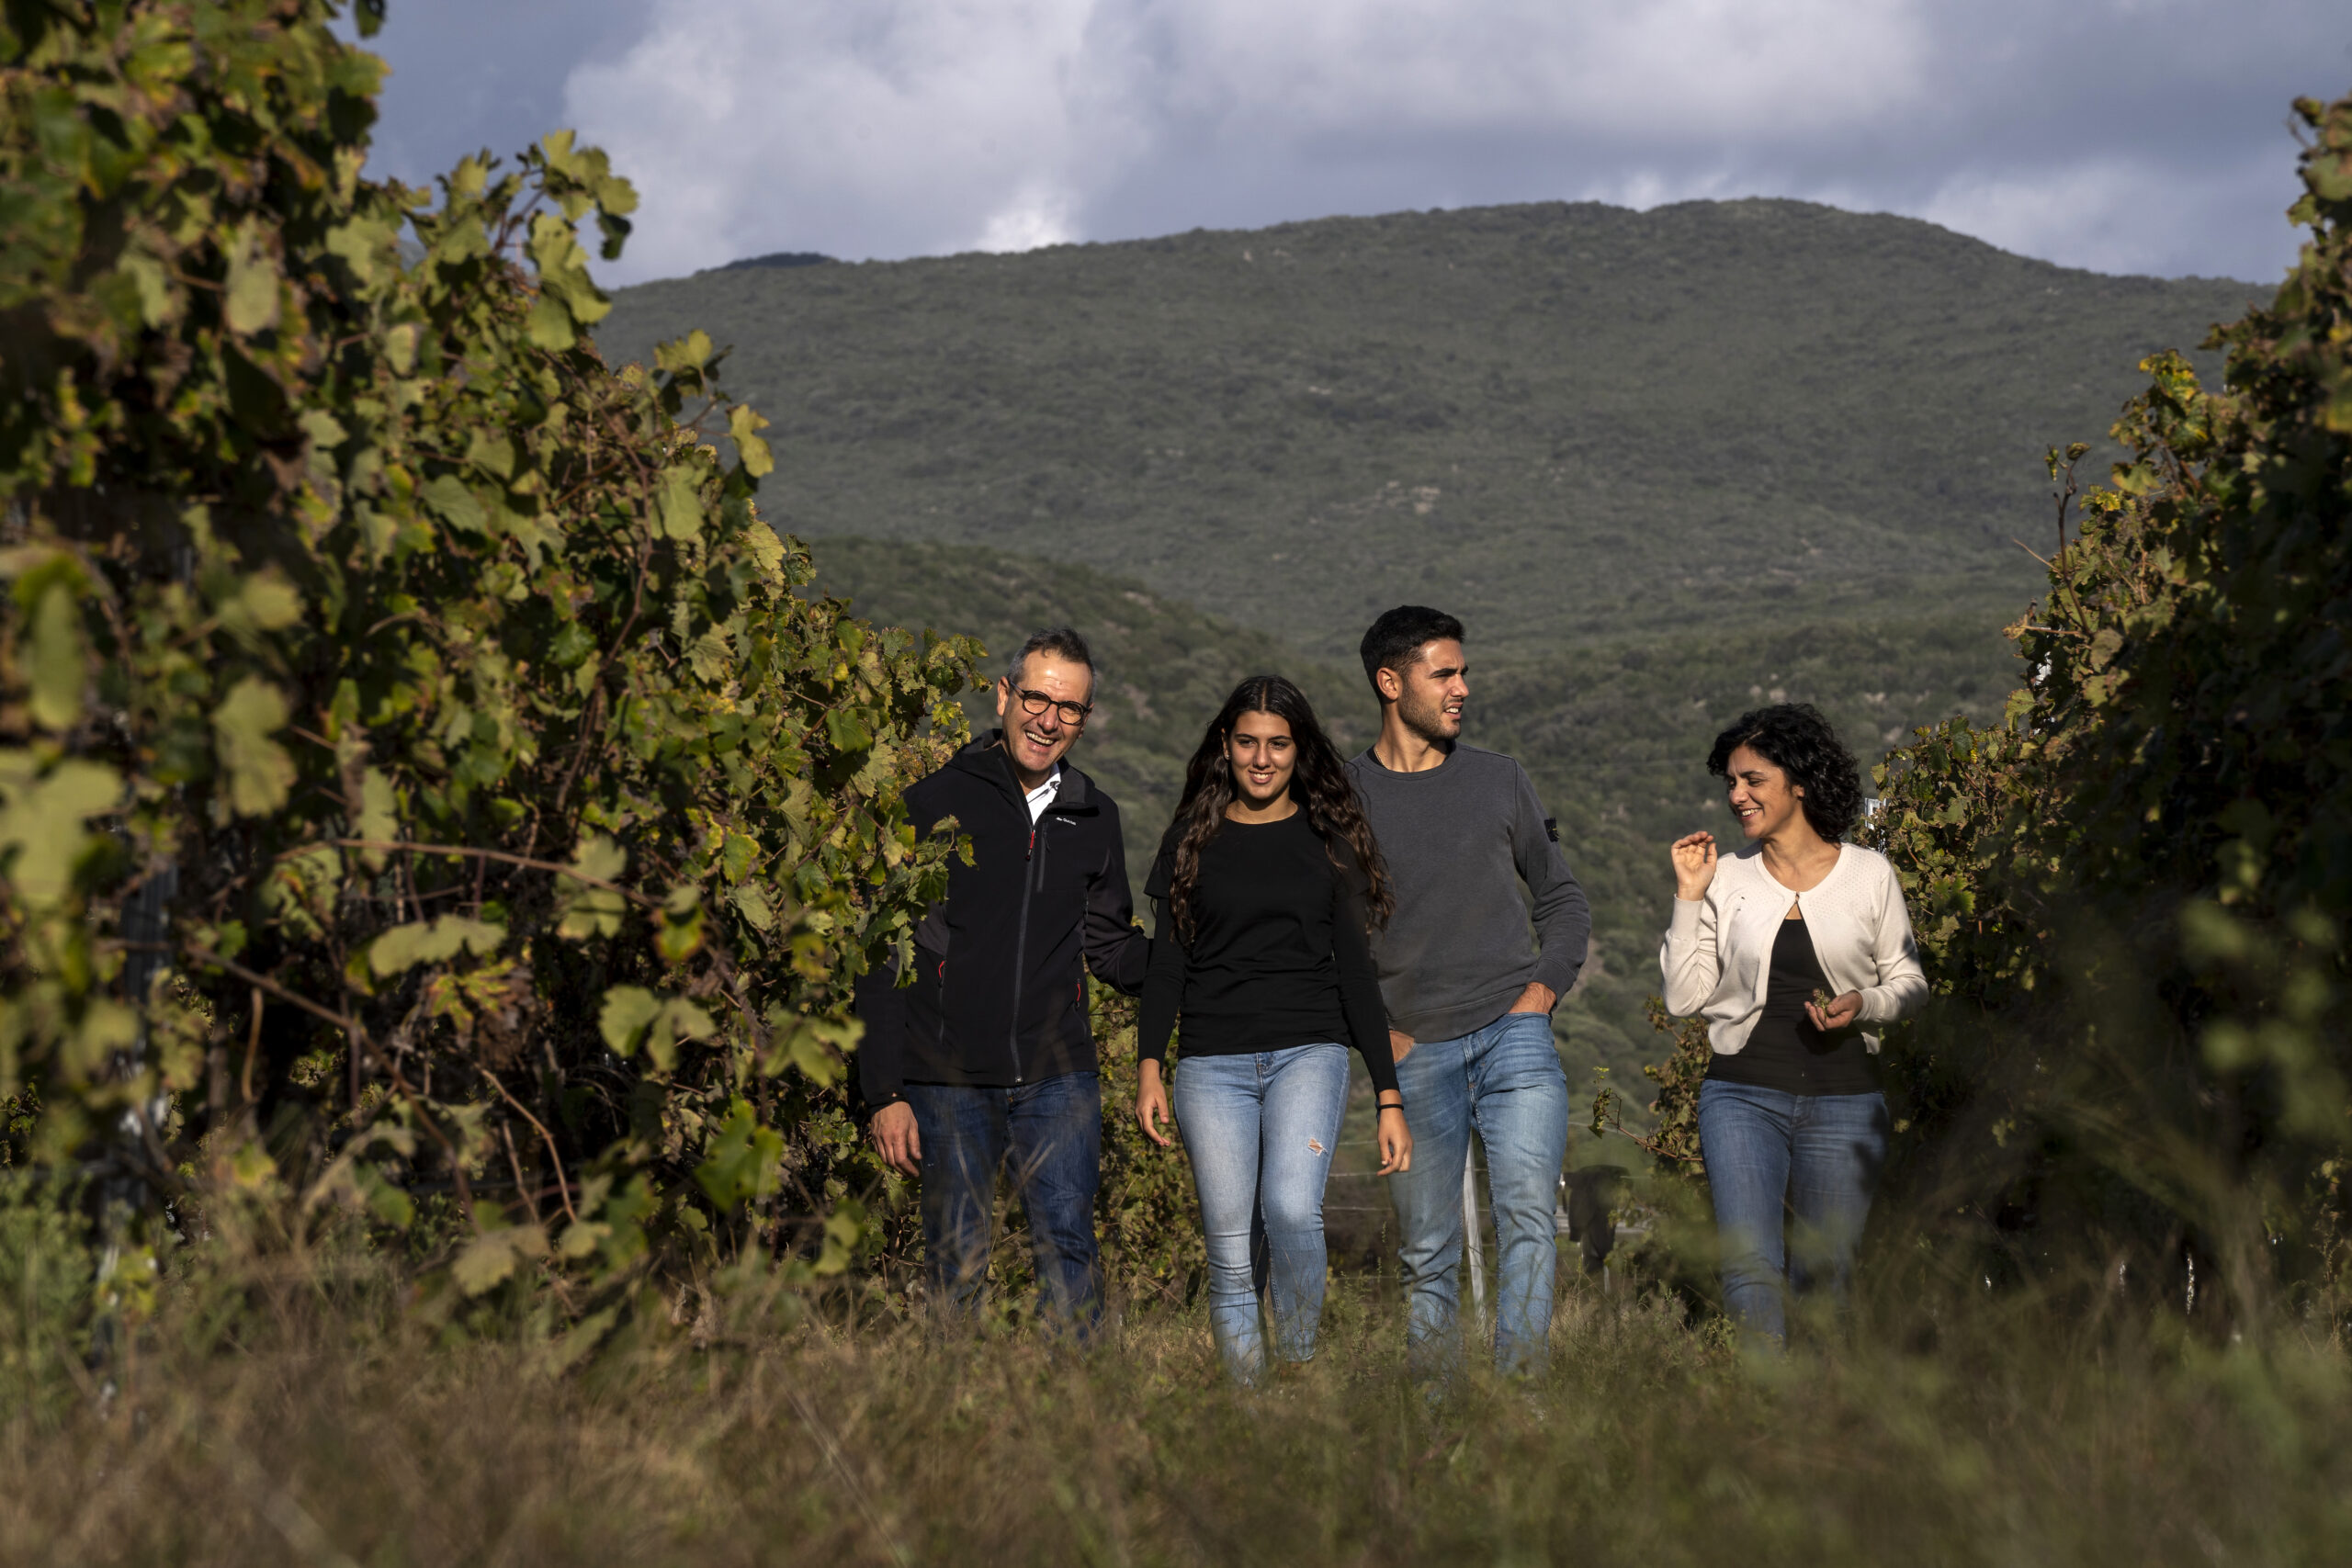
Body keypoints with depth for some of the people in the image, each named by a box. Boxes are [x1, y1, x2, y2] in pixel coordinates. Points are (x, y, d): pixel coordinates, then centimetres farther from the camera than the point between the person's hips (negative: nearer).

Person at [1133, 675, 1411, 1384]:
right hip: (1213, 1065, 1)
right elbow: (1167, 961, 8)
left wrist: (1389, 1097, 3)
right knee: (1232, 1255, -5)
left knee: (1291, 1208, -26)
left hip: (1308, 1053, -1)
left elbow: (1356, 973, 9)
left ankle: (1300, 1364, -10)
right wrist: (1149, 1068, -6)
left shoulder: (1328, 842, 9)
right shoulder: (1192, 840, 11)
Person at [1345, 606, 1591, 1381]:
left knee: (1528, 1214, -17)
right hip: (1415, 1051, 0)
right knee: (1427, 1254, 3)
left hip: (1514, 1034, 1)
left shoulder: (1499, 780, 11)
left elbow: (1565, 900, 19)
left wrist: (1544, 988, 4)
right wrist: (1374, 1028, 0)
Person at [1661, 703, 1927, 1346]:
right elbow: (1683, 997, 3)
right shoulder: (1726, 878, 5)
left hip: (1844, 1100, 0)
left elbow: (1909, 983, 10)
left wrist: (1864, 1004, -10)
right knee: (1751, 1267, -16)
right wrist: (1689, 898, -4)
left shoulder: (1869, 875, 3)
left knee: (1827, 1273, 5)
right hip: (1744, 1094, 0)